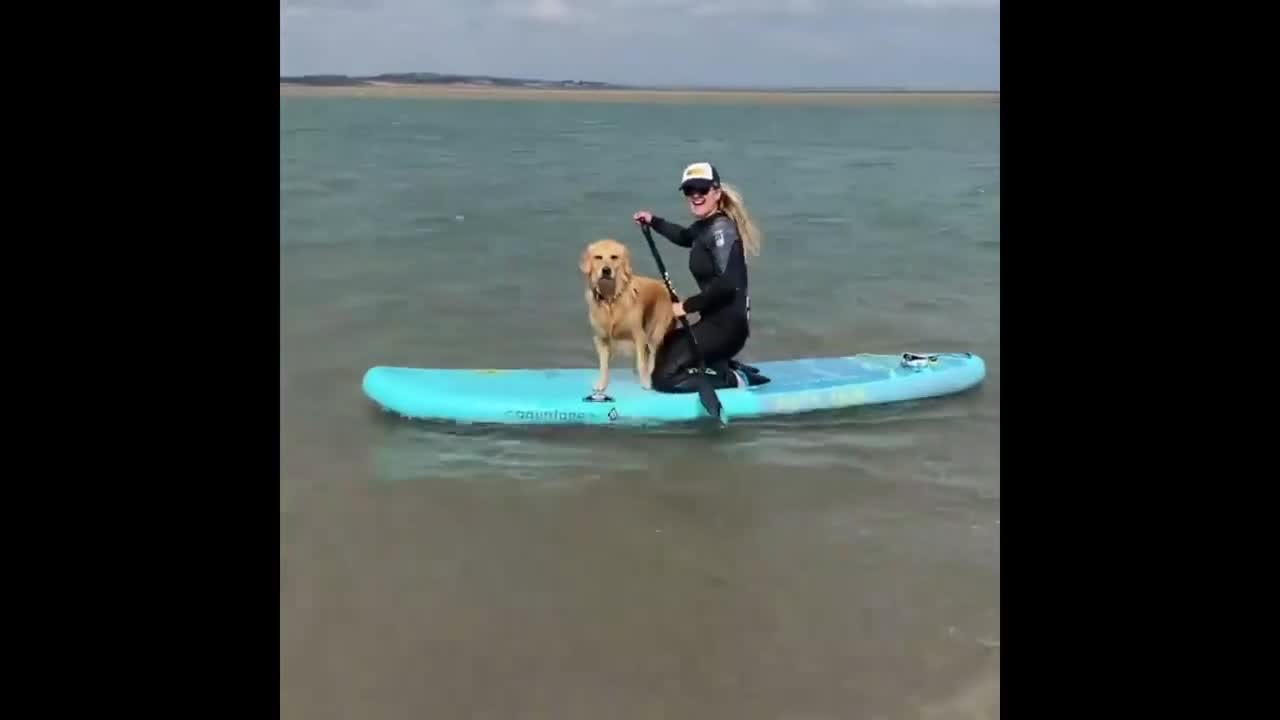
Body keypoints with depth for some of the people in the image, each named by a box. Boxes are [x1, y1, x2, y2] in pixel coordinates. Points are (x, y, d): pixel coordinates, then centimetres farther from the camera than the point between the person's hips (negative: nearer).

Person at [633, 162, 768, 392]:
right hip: (716, 319, 10)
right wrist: (653, 221, 25)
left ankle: (734, 378, -2)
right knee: (662, 352, 22)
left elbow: (727, 284, -30)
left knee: (664, 378, -11)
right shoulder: (706, 225, 8)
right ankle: (729, 367, 16)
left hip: (727, 323, -10)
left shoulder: (721, 229, -18)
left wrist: (687, 306, -21)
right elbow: (685, 237, 35)